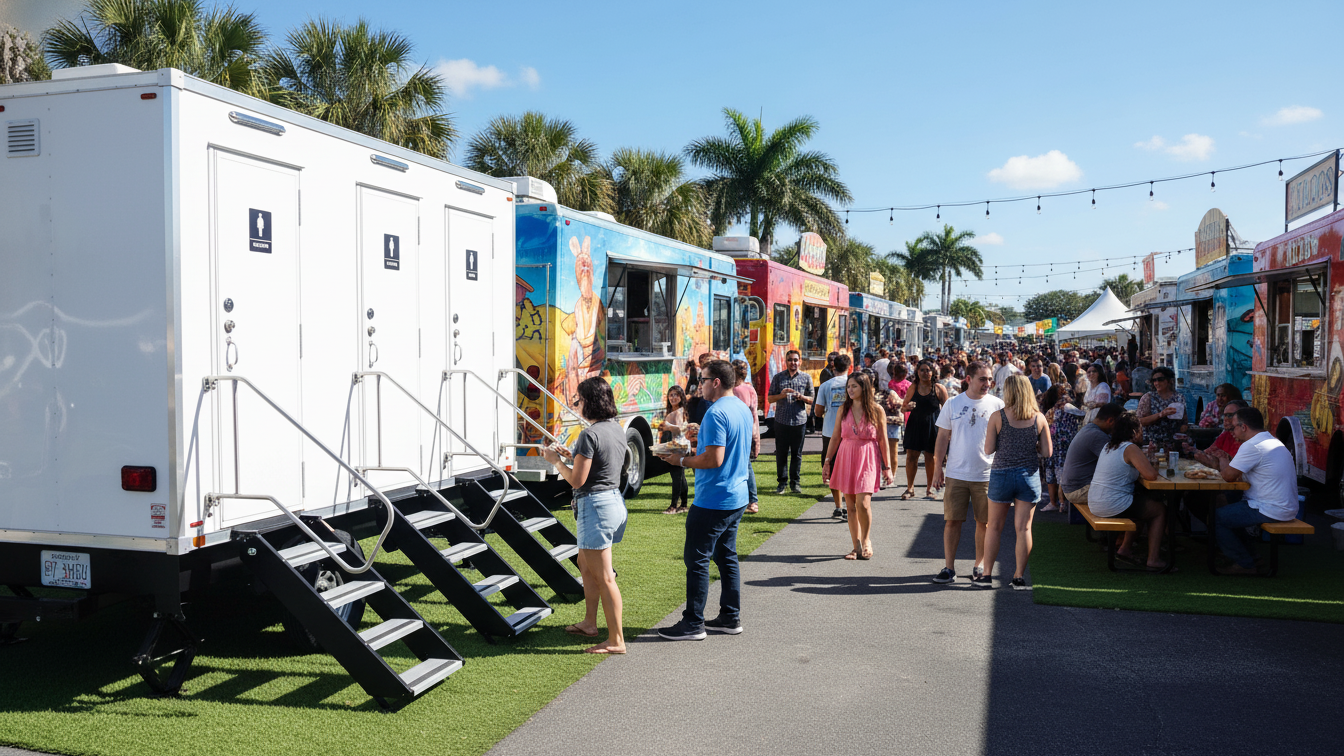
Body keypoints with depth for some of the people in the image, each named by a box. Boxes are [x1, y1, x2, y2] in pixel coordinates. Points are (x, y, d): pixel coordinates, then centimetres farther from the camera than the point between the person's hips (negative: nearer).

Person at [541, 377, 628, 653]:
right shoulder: (616, 428, 9)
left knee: (604, 576, -3)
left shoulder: (589, 434, -19)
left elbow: (577, 480, -17)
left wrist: (555, 460, -3)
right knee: (585, 564, 24)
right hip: (614, 499, 10)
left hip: (595, 506, -10)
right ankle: (589, 623, 36)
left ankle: (616, 640, 3)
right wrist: (572, 456, 17)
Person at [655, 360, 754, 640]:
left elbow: (714, 459, -25)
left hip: (713, 499, -10)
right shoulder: (743, 409, 11)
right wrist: (701, 440, 17)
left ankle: (693, 624, 4)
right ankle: (731, 617, 22)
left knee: (696, 559, -1)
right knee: (726, 557, 16)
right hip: (737, 497, 10)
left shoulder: (716, 413, -19)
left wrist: (682, 460, -12)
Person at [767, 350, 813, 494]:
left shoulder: (806, 378, 8)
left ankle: (795, 482, 15)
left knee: (797, 453, 5)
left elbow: (811, 399, 11)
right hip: (781, 421, 0)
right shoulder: (778, 377, 7)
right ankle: (782, 482, 12)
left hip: (799, 421, 0)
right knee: (781, 453, 2)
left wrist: (801, 397, -11)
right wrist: (781, 395, -13)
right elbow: (769, 398, 7)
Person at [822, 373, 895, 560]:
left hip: (868, 460, -3)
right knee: (850, 505, 5)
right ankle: (856, 546, 16)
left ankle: (866, 540, 10)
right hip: (846, 458, 3)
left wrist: (887, 467, 1)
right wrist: (827, 461, 8)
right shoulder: (844, 409, 6)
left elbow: (883, 440, 1)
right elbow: (835, 437, 11)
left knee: (863, 503, -14)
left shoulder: (877, 410, -2)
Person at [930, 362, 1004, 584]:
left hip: (987, 474, 0)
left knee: (984, 522, 7)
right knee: (952, 520, 1)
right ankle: (949, 567, 8)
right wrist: (937, 468, 4)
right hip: (956, 474, 0)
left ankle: (980, 565, 22)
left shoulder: (997, 405, 1)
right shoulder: (952, 404, 3)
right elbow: (943, 438, 7)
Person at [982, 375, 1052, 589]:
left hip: (1002, 474, -1)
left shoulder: (997, 417, -8)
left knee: (994, 527, 10)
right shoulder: (1039, 418, -2)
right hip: (1029, 475, 2)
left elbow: (989, 449, -7)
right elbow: (1047, 452, -1)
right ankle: (1019, 577, 10)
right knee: (1024, 528, 6)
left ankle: (986, 575, 14)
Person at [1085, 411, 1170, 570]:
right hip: (1113, 506, -9)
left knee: (1143, 498, 32)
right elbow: (1151, 475, -21)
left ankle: (1124, 548, 33)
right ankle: (1153, 560, 9)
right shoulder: (1131, 448, -14)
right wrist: (1152, 467, 2)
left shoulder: (1108, 446, 12)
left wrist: (1144, 459, 15)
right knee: (1161, 509, 12)